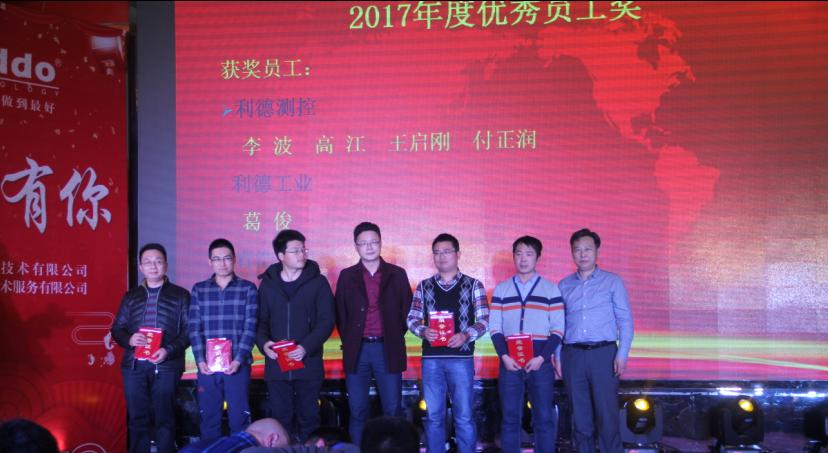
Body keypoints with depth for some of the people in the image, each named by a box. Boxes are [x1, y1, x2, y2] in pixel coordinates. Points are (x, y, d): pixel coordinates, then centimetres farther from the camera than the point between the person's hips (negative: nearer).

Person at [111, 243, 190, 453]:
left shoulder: (180, 295, 5)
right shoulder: (131, 296, 14)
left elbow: (189, 330, -1)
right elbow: (117, 328, 13)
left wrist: (169, 350, -15)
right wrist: (129, 339, -10)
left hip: (166, 366, -3)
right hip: (134, 365, 3)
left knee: (164, 419, 0)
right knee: (137, 418, 7)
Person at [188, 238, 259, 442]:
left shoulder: (248, 288, 4)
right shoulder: (199, 289, 9)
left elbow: (250, 328, -3)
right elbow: (194, 328, 3)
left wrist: (238, 359, -13)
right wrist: (200, 360, -9)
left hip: (237, 365, -2)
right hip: (207, 366, 2)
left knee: (239, 418, 1)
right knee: (208, 418, 7)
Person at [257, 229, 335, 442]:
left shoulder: (318, 282, 0)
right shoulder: (268, 284, 7)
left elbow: (326, 321, -4)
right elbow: (261, 320, 9)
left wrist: (306, 347, -17)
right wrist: (263, 342, -12)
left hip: (308, 363, -2)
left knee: (308, 417, 3)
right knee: (280, 417, 5)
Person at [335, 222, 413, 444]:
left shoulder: (397, 274, 5)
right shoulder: (347, 276, 6)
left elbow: (406, 309, 8)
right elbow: (340, 313, 9)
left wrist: (397, 337, 2)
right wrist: (348, 341, 3)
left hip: (388, 349, 0)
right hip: (357, 350, 1)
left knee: (393, 411, 2)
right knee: (358, 411, 4)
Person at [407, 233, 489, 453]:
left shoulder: (473, 285, 4)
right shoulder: (424, 286, 11)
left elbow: (483, 320, 0)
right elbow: (412, 318, 10)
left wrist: (466, 335, -17)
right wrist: (423, 331, -11)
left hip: (461, 358, -2)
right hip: (431, 358, 2)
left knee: (464, 416, 0)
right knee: (433, 416, 7)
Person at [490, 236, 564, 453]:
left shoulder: (551, 289, 5)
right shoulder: (501, 289, 10)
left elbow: (558, 329, 1)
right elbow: (494, 328, 7)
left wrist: (541, 358, -11)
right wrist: (504, 357, -7)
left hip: (540, 361, -1)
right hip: (509, 361, 1)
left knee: (544, 418, -1)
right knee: (510, 417, 3)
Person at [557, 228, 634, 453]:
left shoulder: (612, 282, 5)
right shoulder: (564, 286, 12)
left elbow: (625, 320, 2)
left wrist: (622, 354, -7)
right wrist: (556, 355, 5)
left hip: (603, 353, -3)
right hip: (572, 356, 3)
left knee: (607, 415, -5)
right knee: (580, 416, 6)